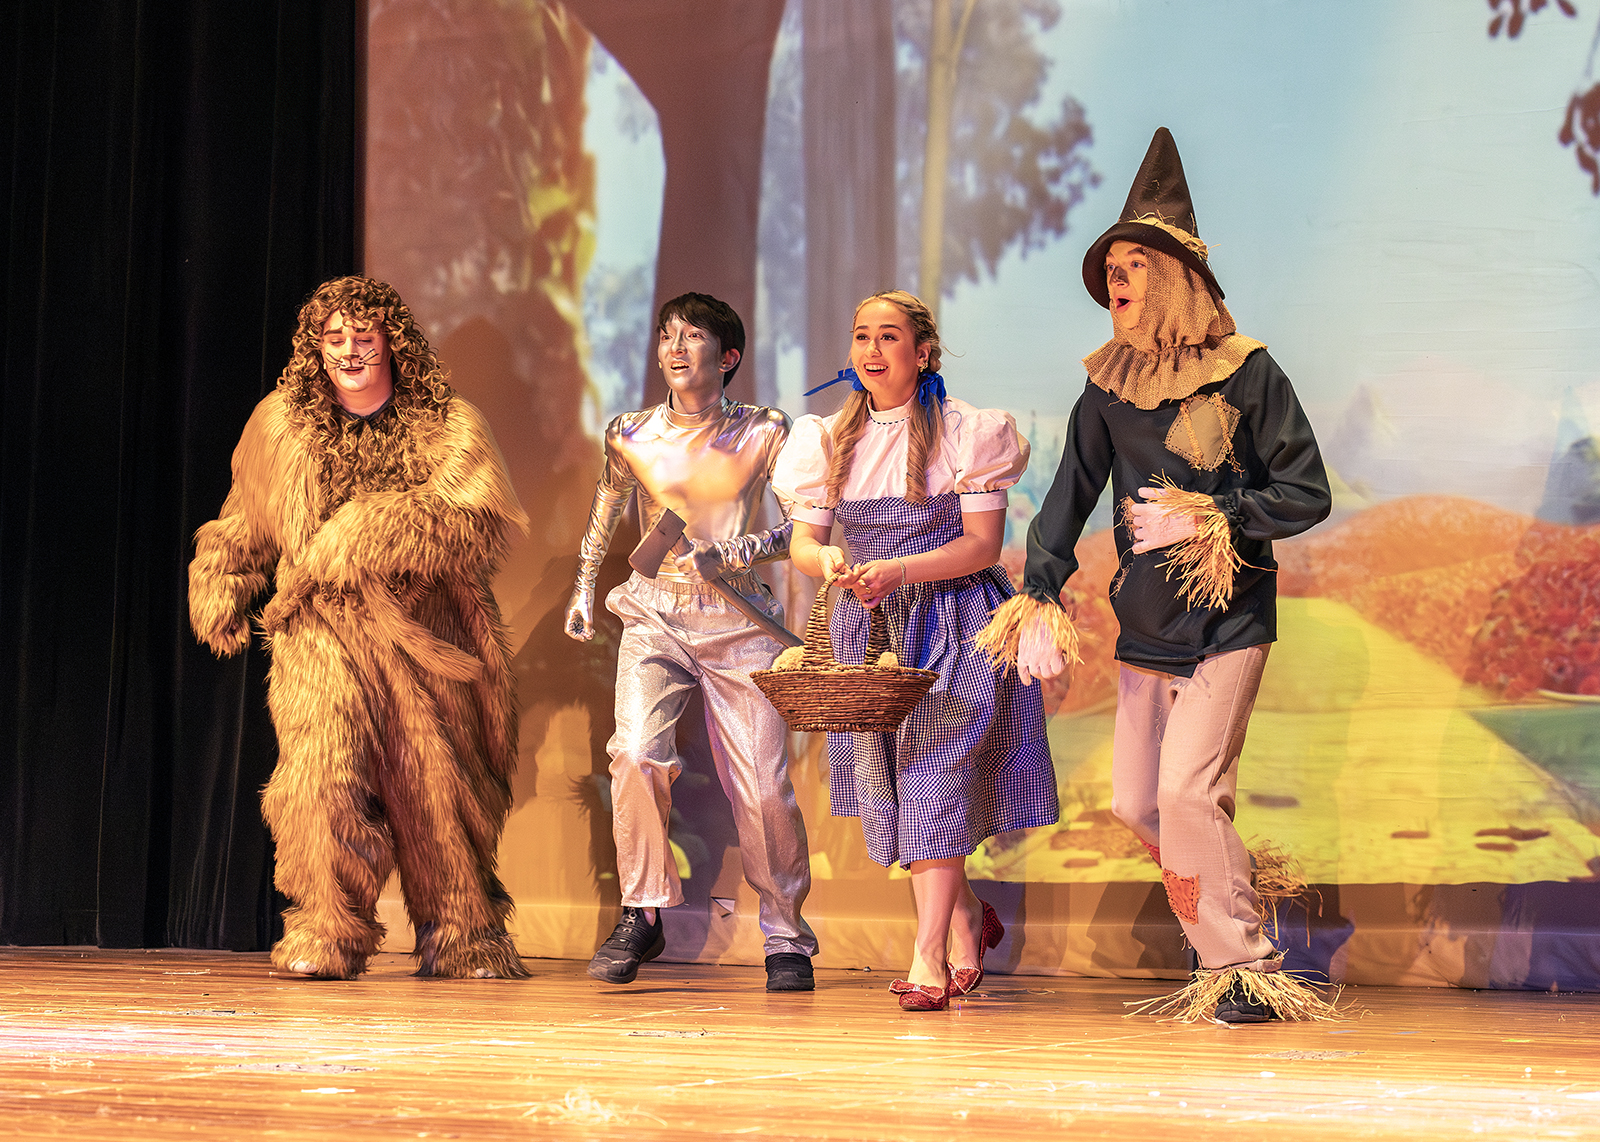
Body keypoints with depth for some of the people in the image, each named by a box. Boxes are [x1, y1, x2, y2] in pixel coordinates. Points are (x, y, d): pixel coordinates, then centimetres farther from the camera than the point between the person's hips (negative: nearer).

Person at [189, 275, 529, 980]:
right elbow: (244, 525, 29)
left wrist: (371, 531, -18)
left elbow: (484, 521, -12)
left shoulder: (448, 426, 3)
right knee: (324, 768, -19)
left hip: (424, 636, 0)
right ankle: (327, 936, -11)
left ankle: (461, 937, 20)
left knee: (435, 785, 3)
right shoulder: (281, 424, 12)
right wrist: (221, 590, 21)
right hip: (322, 632, 1)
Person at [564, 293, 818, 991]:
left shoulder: (763, 434, -2)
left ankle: (786, 938, 14)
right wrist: (584, 588, 26)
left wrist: (726, 554, -16)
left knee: (763, 787, -5)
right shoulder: (631, 436, 4)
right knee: (636, 753, -23)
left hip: (738, 621, -1)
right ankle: (641, 917, -8)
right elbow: (604, 512, 24)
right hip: (655, 616, 1)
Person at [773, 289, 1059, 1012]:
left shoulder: (965, 432, -6)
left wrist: (900, 571, -23)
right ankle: (968, 917, 26)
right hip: (869, 628, 5)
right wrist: (829, 561, -18)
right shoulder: (832, 438, 7)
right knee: (886, 781, 5)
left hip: (952, 626, -5)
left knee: (934, 774, -13)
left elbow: (983, 543, -10)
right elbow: (802, 541, 6)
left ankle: (928, 956, -12)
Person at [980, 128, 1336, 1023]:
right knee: (1136, 803, 6)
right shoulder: (1111, 387, 7)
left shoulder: (1246, 373, -7)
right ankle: (1226, 960, 24)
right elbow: (1070, 496, 5)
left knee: (1187, 792, -16)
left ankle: (1247, 973, -3)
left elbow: (1309, 494, -7)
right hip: (1146, 626, 6)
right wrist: (1039, 599, -8)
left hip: (1228, 620, -6)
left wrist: (1207, 520, -16)